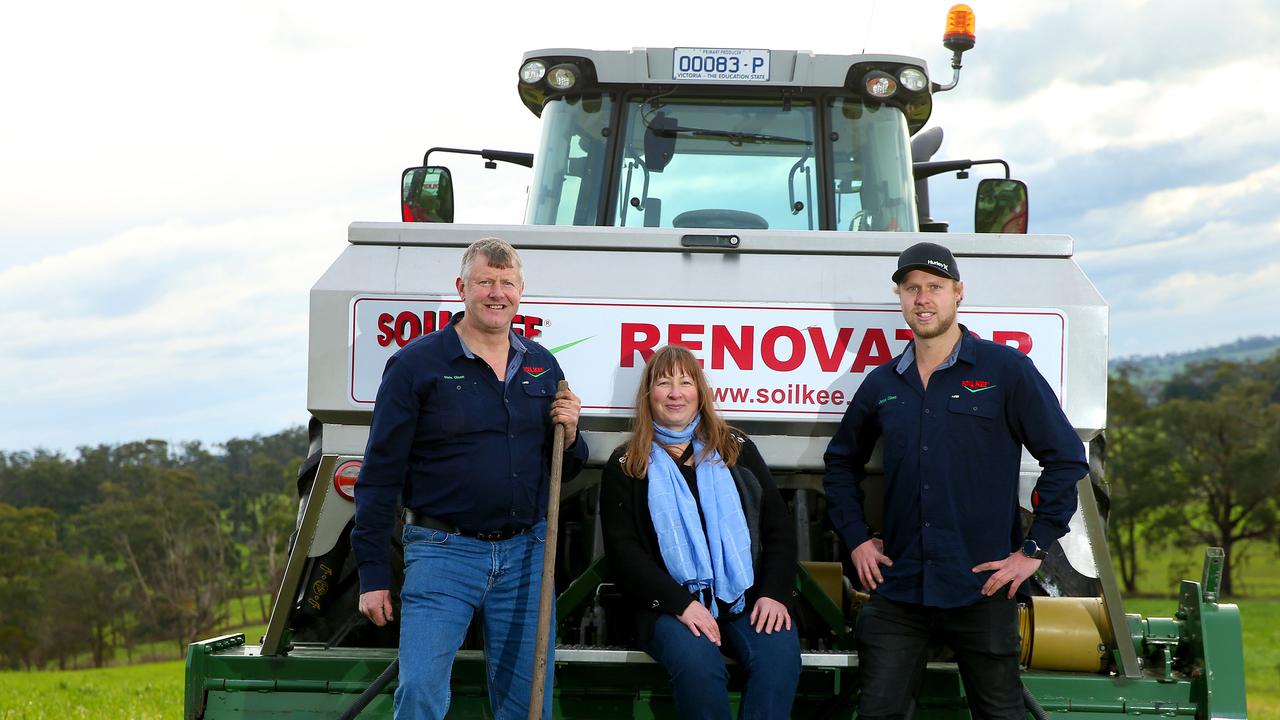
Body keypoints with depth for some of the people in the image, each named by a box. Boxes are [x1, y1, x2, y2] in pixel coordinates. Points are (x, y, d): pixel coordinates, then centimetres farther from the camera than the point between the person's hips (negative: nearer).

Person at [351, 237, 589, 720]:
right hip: (443, 553, -4)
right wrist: (373, 575, -8)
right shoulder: (417, 364, -5)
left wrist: (570, 436, -4)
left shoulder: (542, 367, 10)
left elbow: (564, 470, 19)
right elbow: (380, 475, -5)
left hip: (526, 553, 4)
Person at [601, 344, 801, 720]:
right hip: (670, 603, -2)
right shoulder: (626, 465, 10)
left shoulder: (737, 450, 16)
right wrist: (681, 603, -12)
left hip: (747, 600, 2)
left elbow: (778, 526, 13)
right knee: (699, 666, -34)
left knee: (780, 653, -30)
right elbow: (622, 549, 1)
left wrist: (774, 593, -4)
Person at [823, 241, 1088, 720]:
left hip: (982, 589, -3)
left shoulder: (1007, 370, -3)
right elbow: (841, 462, 24)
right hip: (898, 589, 3)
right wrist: (856, 538, 12)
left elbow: (1066, 458, -4)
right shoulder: (882, 384, 10)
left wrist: (1034, 549, -8)